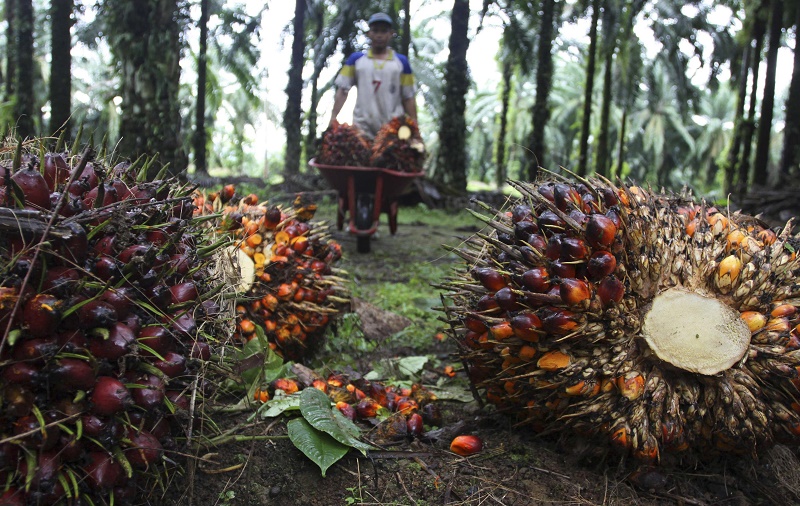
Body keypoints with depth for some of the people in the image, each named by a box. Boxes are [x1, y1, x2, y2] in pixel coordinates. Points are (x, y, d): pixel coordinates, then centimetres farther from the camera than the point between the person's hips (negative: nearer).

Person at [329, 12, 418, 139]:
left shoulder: (401, 62, 8)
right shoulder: (356, 59, 8)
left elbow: (408, 97, 8)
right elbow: (343, 90, 6)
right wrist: (333, 117, -5)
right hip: (362, 126, 0)